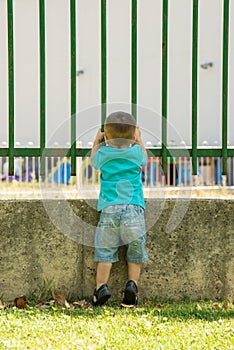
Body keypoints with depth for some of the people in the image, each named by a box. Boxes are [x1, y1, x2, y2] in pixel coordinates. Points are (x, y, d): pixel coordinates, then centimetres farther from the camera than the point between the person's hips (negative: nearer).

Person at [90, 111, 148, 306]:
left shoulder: (103, 153, 6)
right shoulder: (136, 152, 4)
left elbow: (94, 160, 31)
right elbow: (145, 160, 30)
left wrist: (97, 142, 45)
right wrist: (139, 140, 41)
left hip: (109, 208, 0)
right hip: (134, 207, 0)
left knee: (105, 249, 3)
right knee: (135, 250, 8)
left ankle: (101, 285, -8)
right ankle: (132, 283, -5)